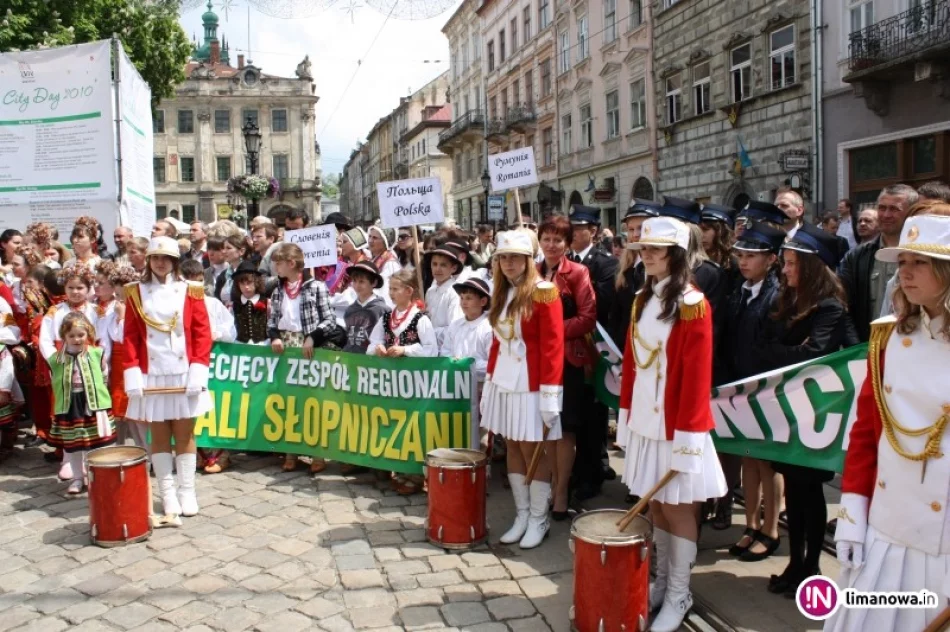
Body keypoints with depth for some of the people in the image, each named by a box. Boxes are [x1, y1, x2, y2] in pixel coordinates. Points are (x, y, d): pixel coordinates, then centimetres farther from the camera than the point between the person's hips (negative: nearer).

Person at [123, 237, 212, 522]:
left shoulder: (190, 290, 2)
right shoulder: (136, 292, 5)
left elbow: (202, 332, -1)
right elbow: (130, 336, 2)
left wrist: (199, 369, -9)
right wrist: (132, 372, -6)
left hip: (184, 374, -1)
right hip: (151, 376, 1)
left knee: (185, 435, 5)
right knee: (159, 436, 6)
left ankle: (187, 493, 14)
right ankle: (168, 495, 14)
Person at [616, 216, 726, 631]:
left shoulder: (692, 304, -13)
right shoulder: (642, 299, 9)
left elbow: (697, 375, -16)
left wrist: (688, 434, -18)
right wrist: (626, 412, 12)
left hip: (673, 422, -6)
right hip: (645, 419, 6)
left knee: (678, 506, 4)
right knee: (655, 504, 14)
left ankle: (679, 594, 18)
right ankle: (661, 581, 29)